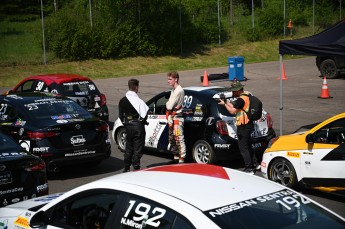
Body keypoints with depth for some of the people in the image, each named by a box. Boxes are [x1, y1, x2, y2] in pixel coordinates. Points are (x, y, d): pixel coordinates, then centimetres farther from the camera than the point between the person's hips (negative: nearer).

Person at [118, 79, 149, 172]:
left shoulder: (122, 101, 2)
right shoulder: (138, 101, -18)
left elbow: (121, 115, 8)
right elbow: (144, 115, -17)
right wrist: (142, 122, 3)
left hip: (128, 127, 6)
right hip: (138, 127, -6)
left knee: (128, 147, 17)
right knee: (137, 149, 1)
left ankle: (126, 168, 20)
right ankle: (136, 168, 2)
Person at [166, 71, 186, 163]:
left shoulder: (179, 91, -17)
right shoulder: (173, 90, 16)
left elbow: (170, 106, -20)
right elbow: (169, 106, 15)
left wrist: (167, 104, 1)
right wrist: (169, 116, 1)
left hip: (177, 118, -11)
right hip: (172, 118, 11)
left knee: (179, 139, -11)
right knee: (172, 139, 16)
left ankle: (181, 160, -12)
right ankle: (176, 158, 26)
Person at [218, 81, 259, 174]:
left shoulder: (241, 99, -21)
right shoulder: (246, 96, 11)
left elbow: (232, 111, -22)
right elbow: (235, 107, 16)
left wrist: (224, 104, -8)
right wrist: (226, 102, 10)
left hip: (243, 127, -10)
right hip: (248, 125, 10)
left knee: (243, 148, -3)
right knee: (247, 146, 22)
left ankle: (249, 169, 0)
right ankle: (255, 164, 31)